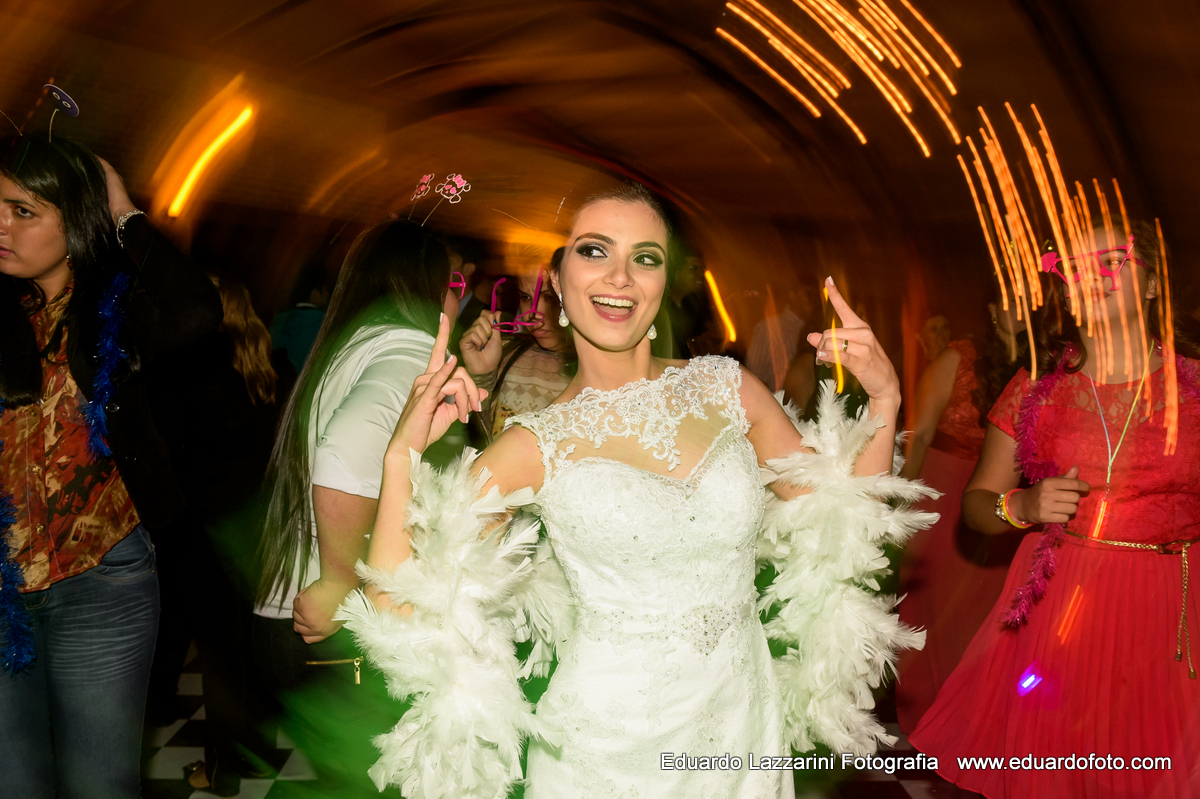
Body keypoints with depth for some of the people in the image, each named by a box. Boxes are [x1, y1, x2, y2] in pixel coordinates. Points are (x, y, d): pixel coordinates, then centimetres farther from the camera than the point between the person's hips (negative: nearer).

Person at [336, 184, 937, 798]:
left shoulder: (726, 389, -2)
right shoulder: (534, 448, -10)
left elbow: (842, 516, 5)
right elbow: (399, 615, -14)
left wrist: (883, 399, -7)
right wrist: (403, 456, -23)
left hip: (741, 725, 3)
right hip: (608, 748, -3)